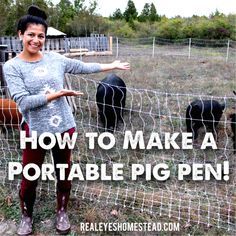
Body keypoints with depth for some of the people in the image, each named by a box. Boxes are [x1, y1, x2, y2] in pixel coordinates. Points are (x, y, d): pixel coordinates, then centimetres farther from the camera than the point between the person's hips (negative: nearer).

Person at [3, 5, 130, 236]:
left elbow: (83, 67, 10)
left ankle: (61, 212, 40)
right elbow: (23, 101, -18)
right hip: (35, 130, -2)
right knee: (29, 177, 11)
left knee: (64, 173, 16)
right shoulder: (12, 66, -9)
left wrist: (111, 65, 14)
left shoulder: (55, 58, 0)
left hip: (64, 127, 3)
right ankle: (26, 216, 38)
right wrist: (56, 94, -22)